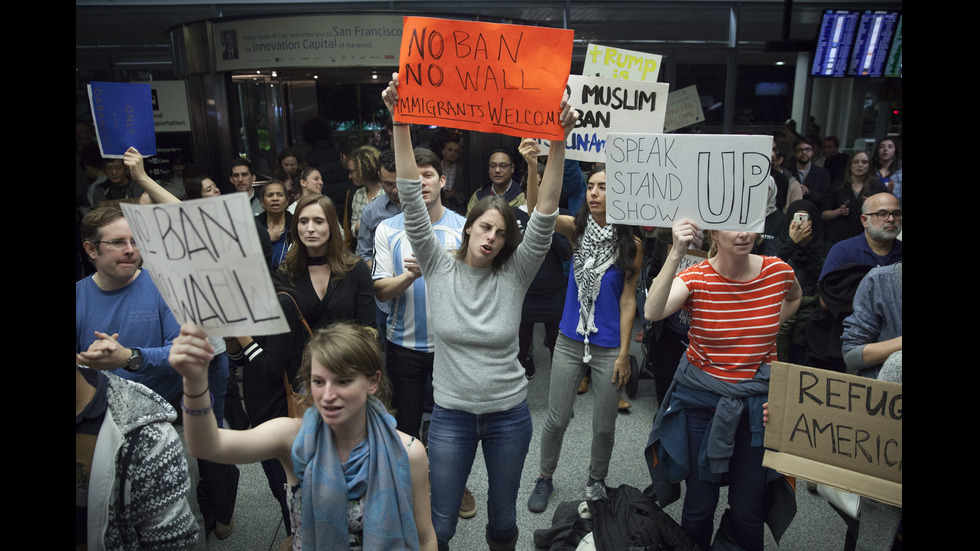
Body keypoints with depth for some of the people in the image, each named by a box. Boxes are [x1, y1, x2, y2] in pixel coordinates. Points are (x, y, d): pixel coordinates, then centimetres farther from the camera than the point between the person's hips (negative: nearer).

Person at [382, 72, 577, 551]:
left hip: (508, 413, 1)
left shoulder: (514, 274, -8)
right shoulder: (438, 267, -8)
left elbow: (546, 213, -20)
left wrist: (559, 141, -31)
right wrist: (400, 121, -25)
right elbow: (412, 199, -17)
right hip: (451, 414, 0)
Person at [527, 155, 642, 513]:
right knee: (556, 419, 11)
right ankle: (545, 479, 36)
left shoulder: (631, 245, -8)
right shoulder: (577, 230, -4)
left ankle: (596, 480, 41)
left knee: (604, 425, 13)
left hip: (609, 346, -1)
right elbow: (537, 209, -21)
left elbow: (628, 300, -6)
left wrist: (624, 353, -6)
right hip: (570, 342, 1)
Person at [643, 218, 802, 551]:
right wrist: (676, 254, -44)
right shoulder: (696, 278, -14)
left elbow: (794, 298, 20)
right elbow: (652, 312, -35)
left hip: (759, 401, 2)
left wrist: (765, 328, 5)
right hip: (702, 398, -2)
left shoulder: (777, 271, -6)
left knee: (748, 509, 11)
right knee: (700, 504, 9)